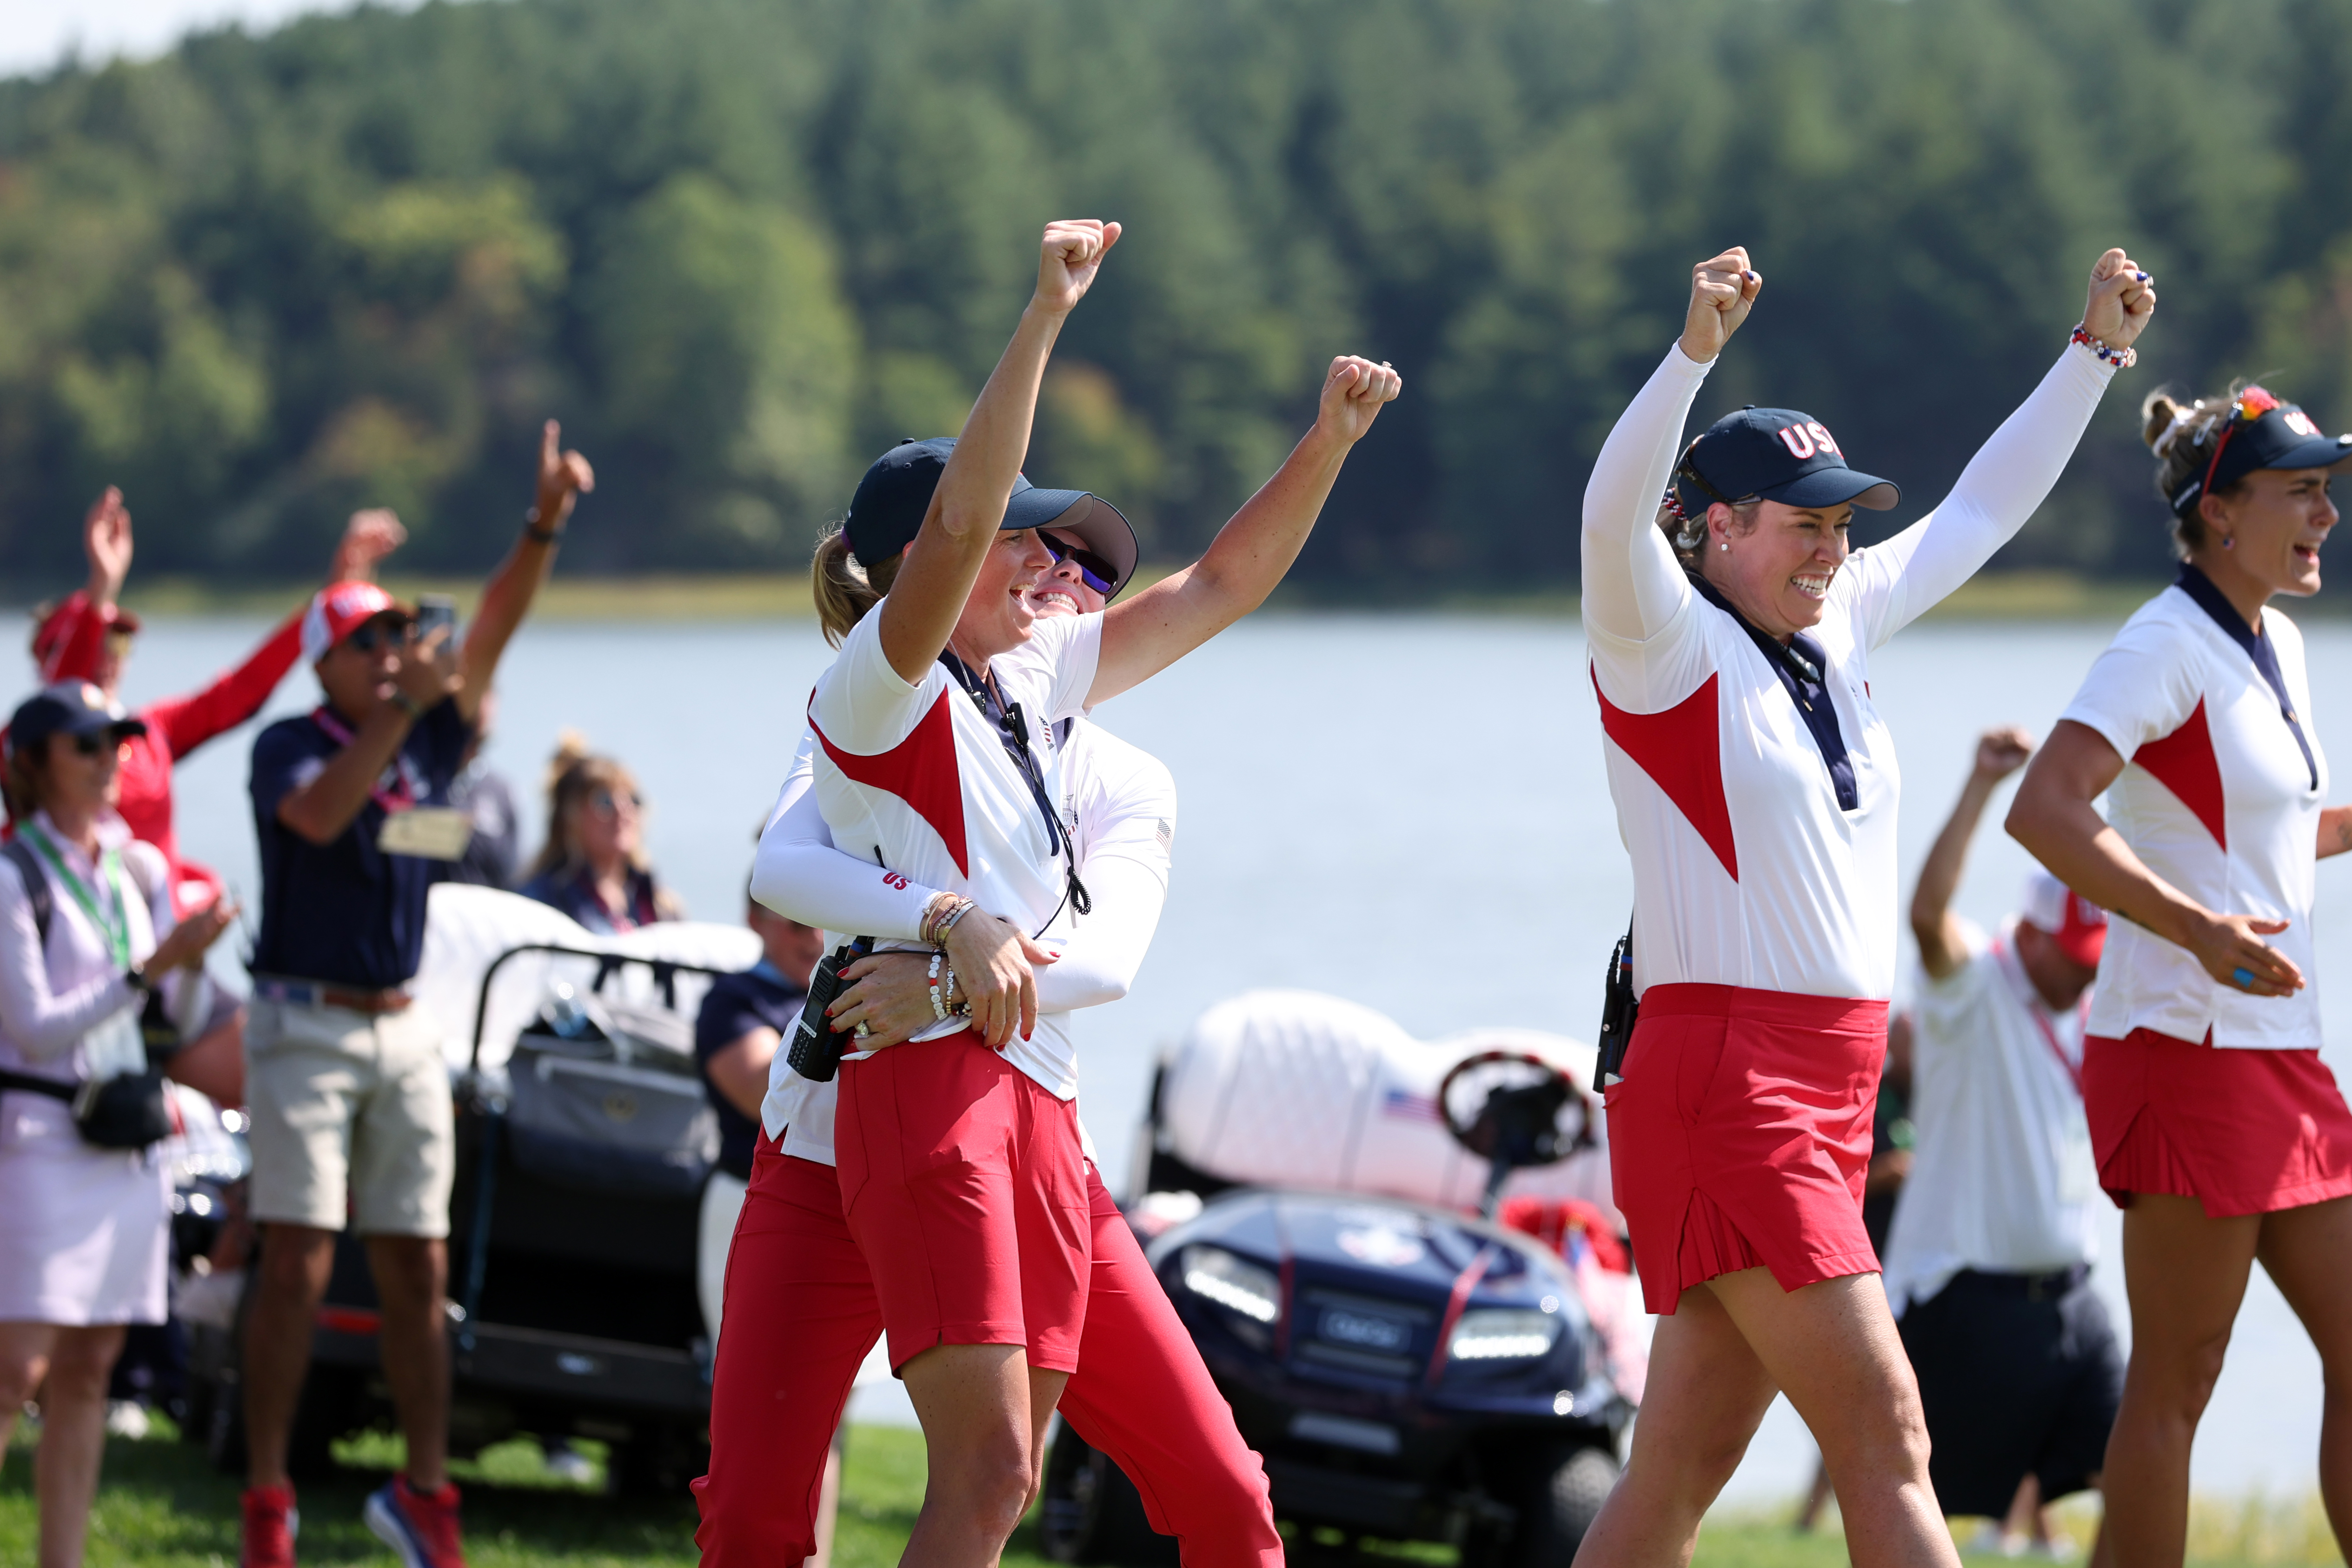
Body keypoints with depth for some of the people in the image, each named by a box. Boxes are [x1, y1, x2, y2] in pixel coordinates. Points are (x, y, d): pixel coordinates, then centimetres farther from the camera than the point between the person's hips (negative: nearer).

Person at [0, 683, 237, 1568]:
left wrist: (191, 951, -3)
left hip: (130, 1145, 6)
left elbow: (175, 1017, 16)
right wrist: (149, 970, -18)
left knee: (86, 1371, 6)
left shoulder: (138, 870, 11)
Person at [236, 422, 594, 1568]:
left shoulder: (430, 736, 9)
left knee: (417, 1268, 6)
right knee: (298, 1263, -9)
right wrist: (401, 709, -32)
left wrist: (547, 523, -9)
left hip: (403, 1031, 6)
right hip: (306, 1027, -6)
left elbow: (493, 632, 3)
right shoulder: (290, 745, -6)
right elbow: (319, 813, -27)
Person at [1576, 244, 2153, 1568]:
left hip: (1830, 1096, 8)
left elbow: (1980, 513, 27)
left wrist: (2099, 352, 25)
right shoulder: (1667, 645, -5)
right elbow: (1614, 518, -24)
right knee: (1887, 1441, -12)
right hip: (1722, 1081, -8)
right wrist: (1697, 350, -38)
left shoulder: (1840, 629, 17)